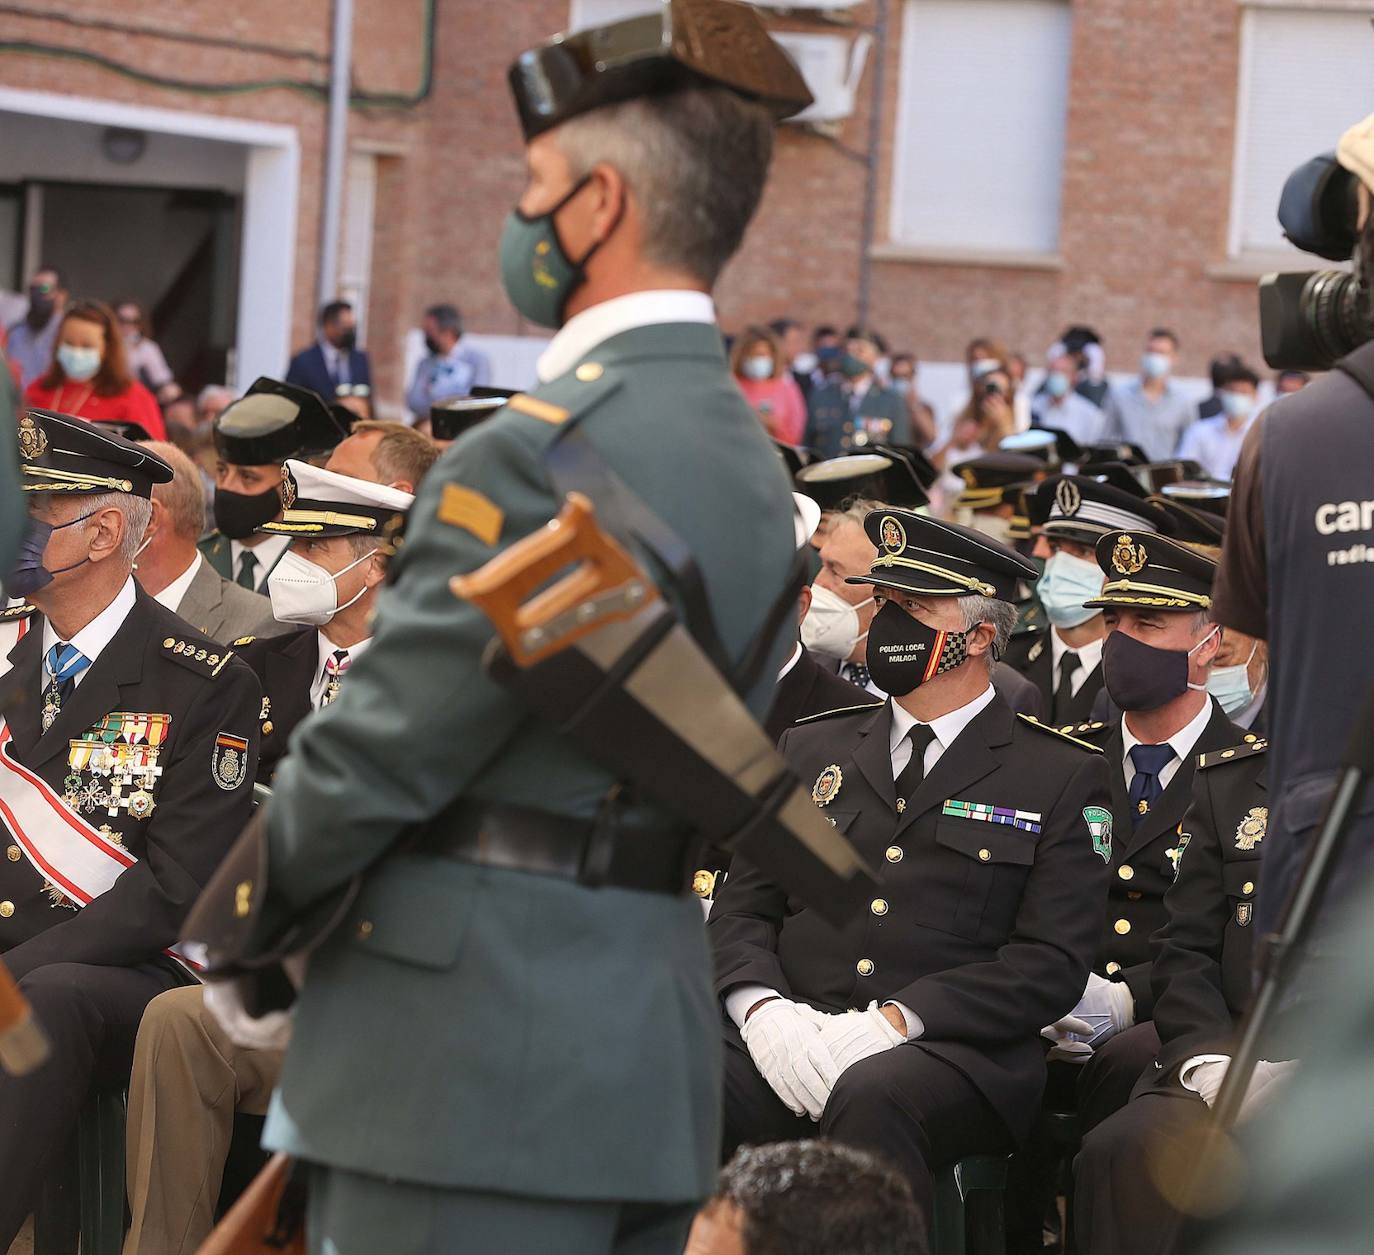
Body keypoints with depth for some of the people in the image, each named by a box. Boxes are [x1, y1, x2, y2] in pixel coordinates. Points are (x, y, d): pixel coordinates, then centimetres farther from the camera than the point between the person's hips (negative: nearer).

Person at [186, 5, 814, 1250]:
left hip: (477, 1059, -9)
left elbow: (375, 756, -14)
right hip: (655, 1045, 9)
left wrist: (249, 911, 5)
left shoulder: (537, 453, -15)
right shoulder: (751, 465, 14)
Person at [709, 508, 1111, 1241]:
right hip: (789, 1041, 3)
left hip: (954, 1053, -3)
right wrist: (763, 1009, -7)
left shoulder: (1064, 776, 9)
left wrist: (894, 1020, -14)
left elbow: (1050, 961, -1)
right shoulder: (812, 749, 23)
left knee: (872, 1096, -40)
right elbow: (742, 909, 16)